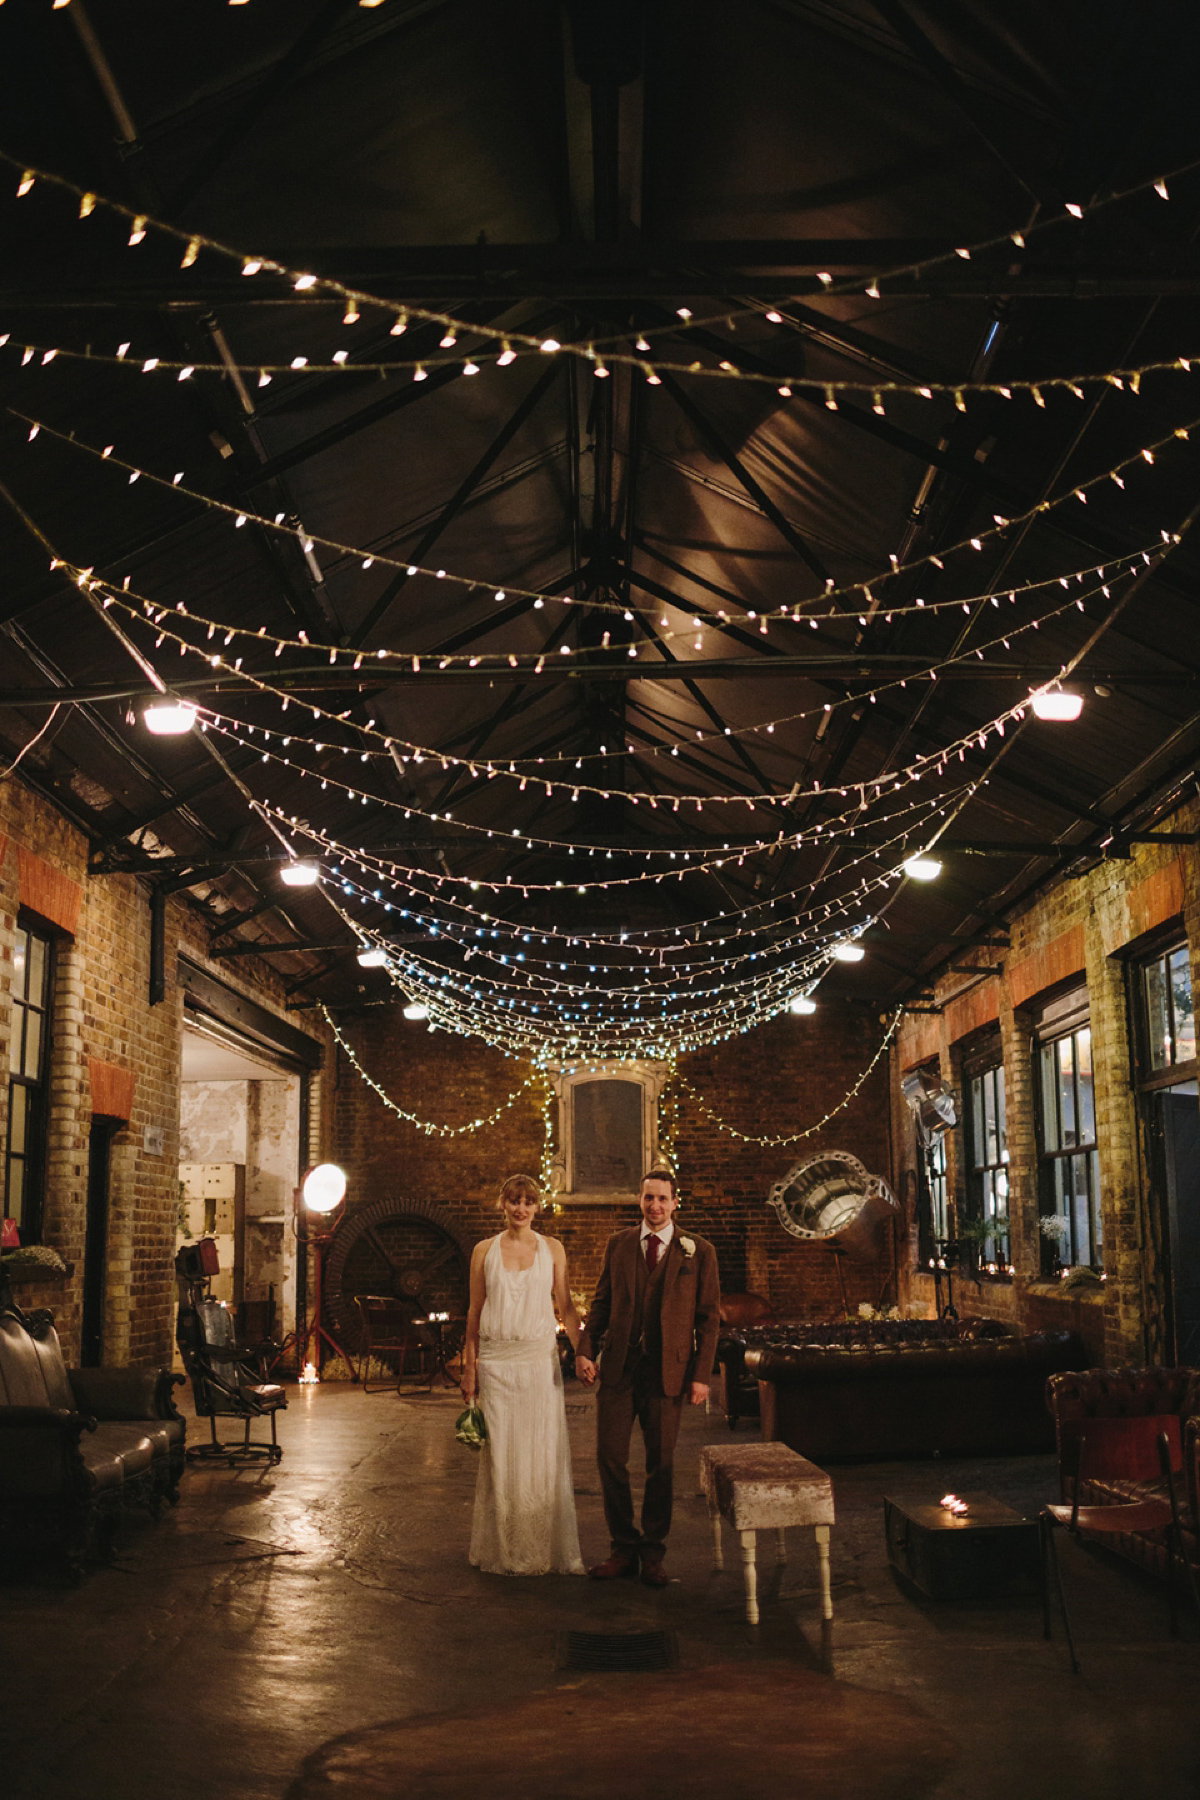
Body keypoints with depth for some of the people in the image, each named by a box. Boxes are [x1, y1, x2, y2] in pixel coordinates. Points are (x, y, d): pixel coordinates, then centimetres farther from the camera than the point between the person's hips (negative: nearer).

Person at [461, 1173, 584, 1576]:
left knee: (544, 1453, 0)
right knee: (499, 1453, 1)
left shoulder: (552, 1249, 6)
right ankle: (504, 1552, 12)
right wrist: (468, 1366, 5)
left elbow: (565, 1305, 8)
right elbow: (475, 1311, 7)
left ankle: (547, 1550, 10)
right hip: (496, 1362, 0)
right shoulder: (485, 1251, 5)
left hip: (540, 1358, 0)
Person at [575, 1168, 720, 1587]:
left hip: (667, 1372, -2)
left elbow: (708, 1317, 1)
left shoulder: (699, 1252, 2)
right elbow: (601, 1304, 11)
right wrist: (585, 1351, -2)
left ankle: (652, 1554, 20)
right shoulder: (617, 1246, 9)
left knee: (660, 1464, 5)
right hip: (618, 1368, 2)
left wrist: (701, 1375, -5)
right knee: (610, 1457, 0)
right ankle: (624, 1549, 15)